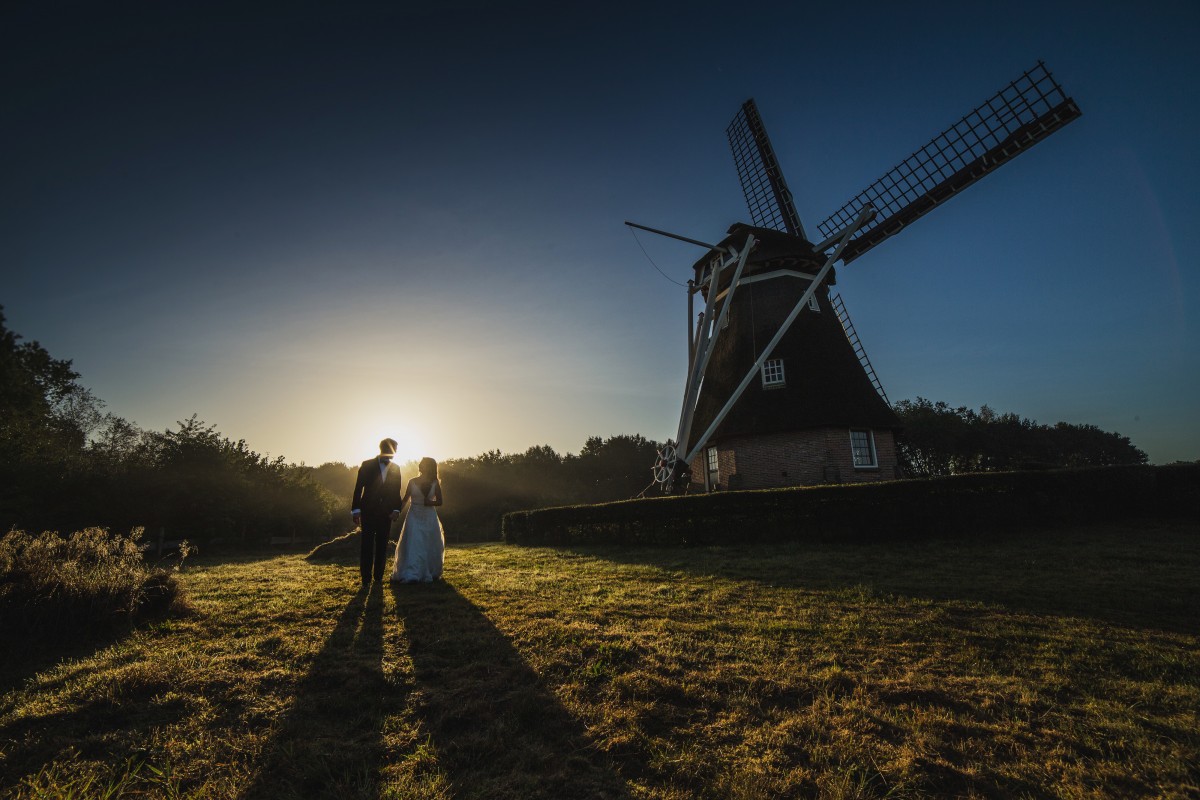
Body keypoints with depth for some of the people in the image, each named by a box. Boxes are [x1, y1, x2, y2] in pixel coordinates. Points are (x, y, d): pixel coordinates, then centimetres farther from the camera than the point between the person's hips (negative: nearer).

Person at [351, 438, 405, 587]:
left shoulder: (396, 469, 7)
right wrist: (356, 509, -10)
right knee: (367, 545, 0)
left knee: (382, 546, 8)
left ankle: (378, 577, 17)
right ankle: (366, 578, 7)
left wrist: (396, 509, -4)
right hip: (368, 512, -3)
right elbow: (358, 488, -4)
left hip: (386, 513, 3)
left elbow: (397, 492, 9)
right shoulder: (367, 465, -1)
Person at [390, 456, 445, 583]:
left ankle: (431, 573, 21)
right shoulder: (412, 482, 2)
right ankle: (411, 575, -10)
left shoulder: (435, 483, 2)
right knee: (412, 545, -9)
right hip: (414, 517, -1)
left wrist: (430, 502, -15)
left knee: (430, 546, 7)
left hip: (429, 518, 1)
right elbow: (405, 499, 6)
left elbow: (439, 501, 4)